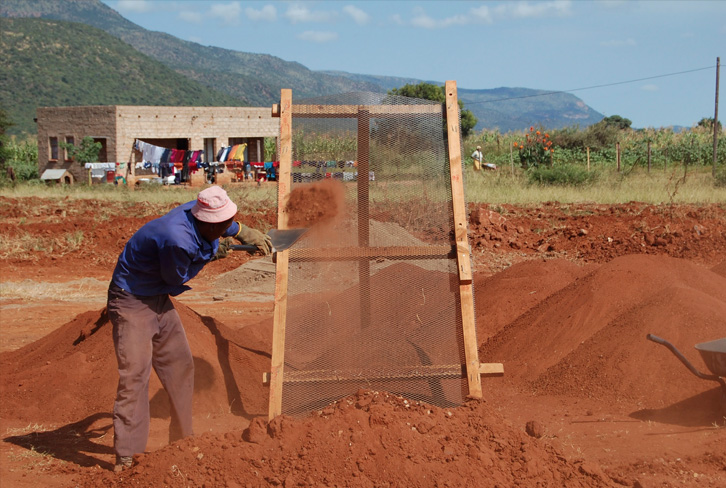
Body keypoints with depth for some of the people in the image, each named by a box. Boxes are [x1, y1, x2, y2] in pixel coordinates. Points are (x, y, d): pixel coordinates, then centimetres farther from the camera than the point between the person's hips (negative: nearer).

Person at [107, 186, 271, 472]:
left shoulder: (193, 212, -10)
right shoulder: (178, 241, -35)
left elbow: (226, 226, 16)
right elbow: (177, 279, -16)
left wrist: (246, 233, 33)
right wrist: (211, 249, -5)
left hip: (159, 298, 10)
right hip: (131, 301, -10)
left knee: (180, 367, 15)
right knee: (135, 373, -15)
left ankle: (182, 439, 29)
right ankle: (126, 459, -11)